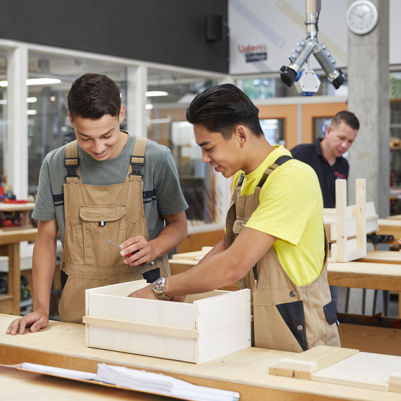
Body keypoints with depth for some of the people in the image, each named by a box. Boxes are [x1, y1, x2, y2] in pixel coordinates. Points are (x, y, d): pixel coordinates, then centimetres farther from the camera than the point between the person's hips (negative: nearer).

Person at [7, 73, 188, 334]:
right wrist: (41, 308, 2)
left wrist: (153, 248, -13)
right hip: (79, 302, 2)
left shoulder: (156, 159, -2)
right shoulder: (56, 165, 5)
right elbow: (47, 237, 10)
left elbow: (178, 224, 9)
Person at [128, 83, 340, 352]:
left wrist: (162, 288, -13)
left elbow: (235, 265, -22)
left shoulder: (291, 178, -19)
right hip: (255, 330, 7)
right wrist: (180, 287, 6)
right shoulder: (242, 178, 11)